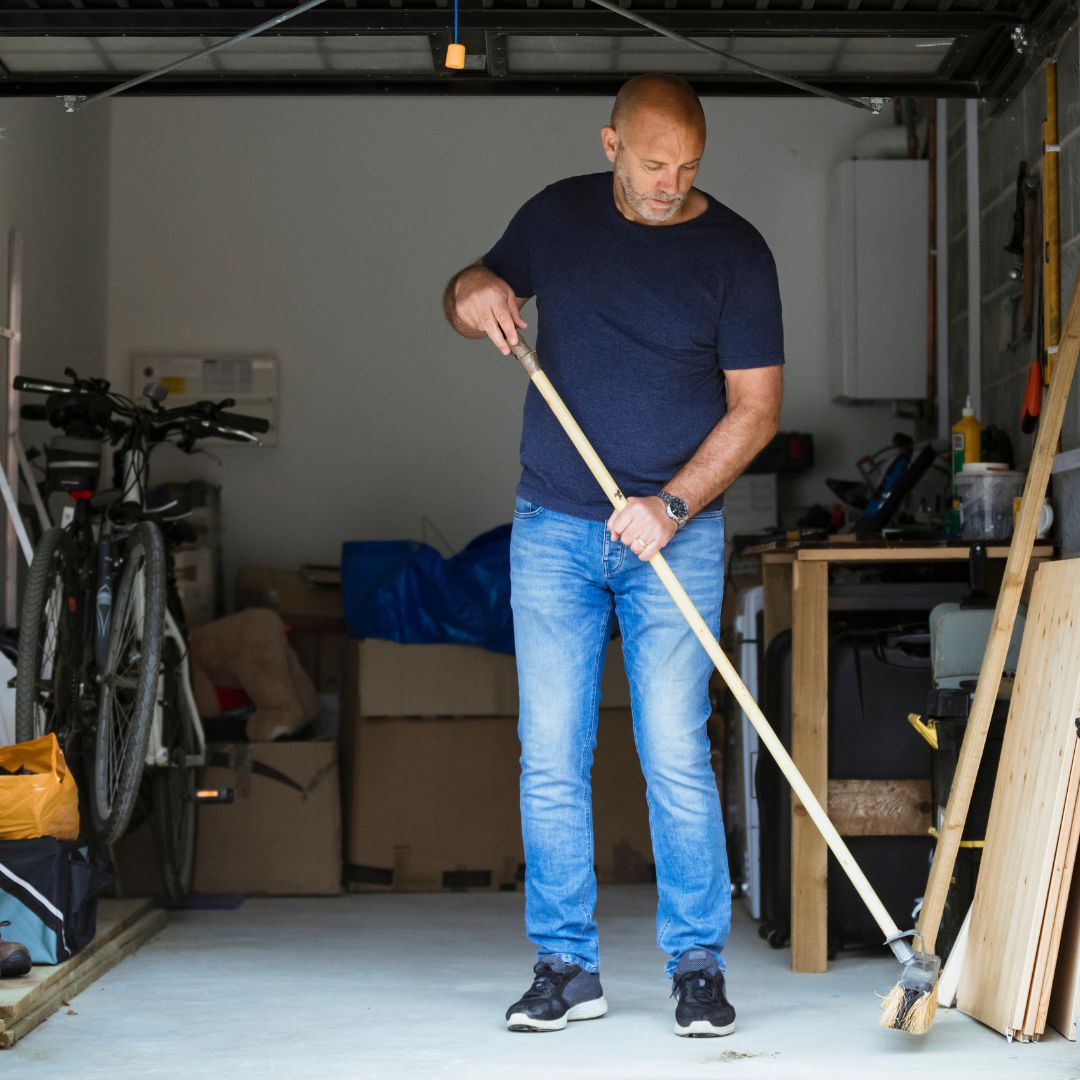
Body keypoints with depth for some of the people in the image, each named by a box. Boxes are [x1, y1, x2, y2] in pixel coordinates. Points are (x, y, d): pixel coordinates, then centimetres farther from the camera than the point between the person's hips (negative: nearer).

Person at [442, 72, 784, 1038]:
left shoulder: (735, 251, -3)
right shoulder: (557, 215, 6)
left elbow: (756, 405, -4)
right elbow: (479, 289, 19)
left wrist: (673, 505, -16)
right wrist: (471, 294, -6)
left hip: (677, 532, -2)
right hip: (553, 528, 3)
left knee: (677, 757, -6)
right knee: (550, 761, 1)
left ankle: (698, 966, 6)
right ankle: (566, 967, 10)